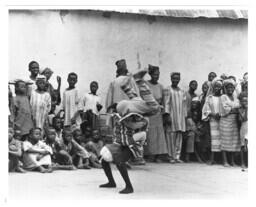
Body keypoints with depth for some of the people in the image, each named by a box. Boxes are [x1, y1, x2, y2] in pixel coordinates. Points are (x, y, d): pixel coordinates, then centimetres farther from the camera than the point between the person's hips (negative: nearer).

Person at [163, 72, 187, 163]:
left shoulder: (182, 92, 16)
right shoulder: (168, 90, 1)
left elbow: (184, 104, 16)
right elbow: (166, 103, -6)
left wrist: (185, 116, 9)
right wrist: (167, 115, -14)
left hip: (181, 117, 5)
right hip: (171, 117, -5)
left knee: (179, 137, 2)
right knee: (171, 136, -6)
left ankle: (177, 156, 6)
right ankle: (171, 157, -1)